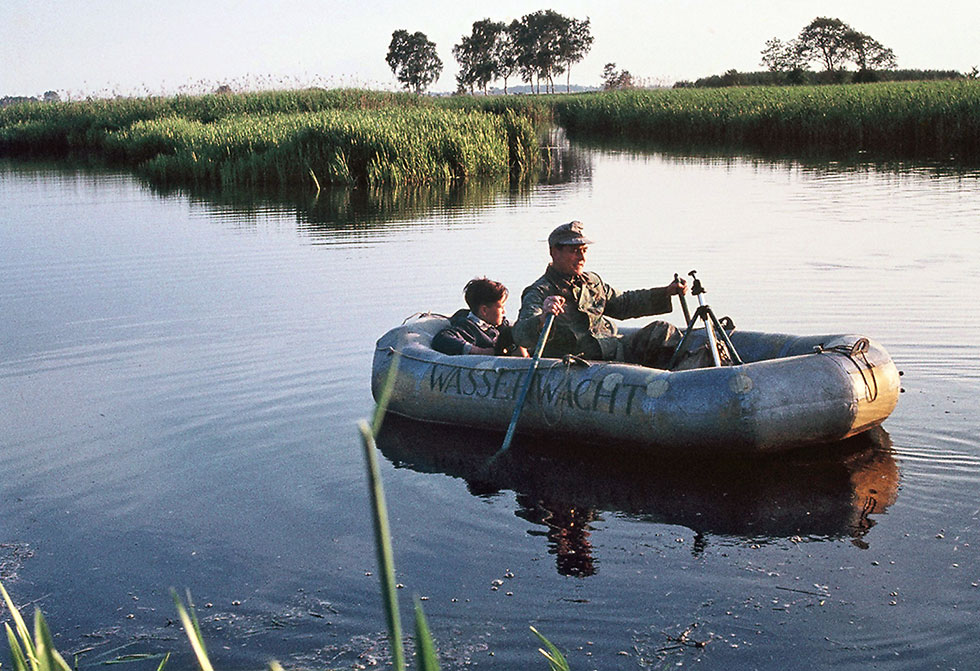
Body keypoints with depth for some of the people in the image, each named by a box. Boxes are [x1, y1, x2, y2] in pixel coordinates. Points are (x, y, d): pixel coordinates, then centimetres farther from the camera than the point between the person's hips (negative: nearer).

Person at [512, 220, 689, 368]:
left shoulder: (592, 281, 19)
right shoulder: (540, 293, -8)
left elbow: (623, 303, 33)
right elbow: (520, 335, -24)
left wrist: (667, 292, 26)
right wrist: (543, 319, -47)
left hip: (618, 350, 8)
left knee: (662, 331, -3)